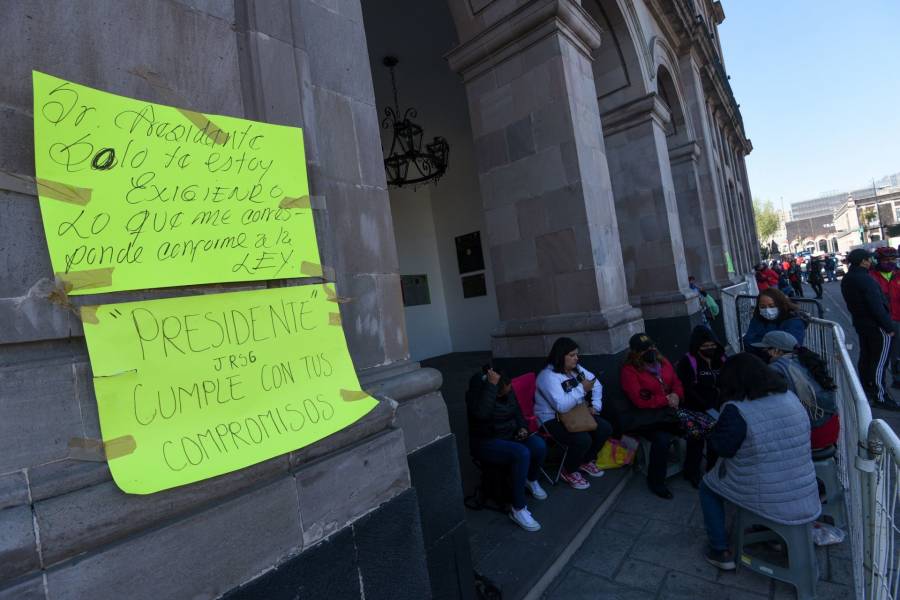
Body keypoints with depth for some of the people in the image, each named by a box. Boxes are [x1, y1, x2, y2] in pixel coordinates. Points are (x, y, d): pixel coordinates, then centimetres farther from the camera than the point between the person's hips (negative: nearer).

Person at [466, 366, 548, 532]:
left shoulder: (508, 390, -2)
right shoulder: (476, 392, -21)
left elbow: (517, 412, 13)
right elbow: (482, 413, -41)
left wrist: (522, 427, -6)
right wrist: (491, 385, -41)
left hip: (510, 436, 7)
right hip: (486, 442, -6)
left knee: (539, 445, -21)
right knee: (522, 453, -32)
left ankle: (531, 480, 10)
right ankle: (518, 510, -20)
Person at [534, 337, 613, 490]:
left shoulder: (576, 369, 3)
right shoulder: (548, 376, -25)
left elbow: (596, 384, 14)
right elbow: (562, 406, -34)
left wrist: (596, 406, 1)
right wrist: (582, 389, -27)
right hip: (553, 419, -8)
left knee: (605, 429, -5)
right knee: (583, 440, -29)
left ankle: (587, 461, 19)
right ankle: (568, 472, 1)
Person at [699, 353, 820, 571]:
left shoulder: (736, 409, -23)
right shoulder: (791, 398, -2)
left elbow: (723, 448, -15)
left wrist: (712, 432, 3)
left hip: (766, 500, -6)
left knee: (707, 487, 19)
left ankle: (721, 552, 20)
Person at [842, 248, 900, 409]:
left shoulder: (846, 280, 6)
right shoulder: (865, 279, -22)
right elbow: (877, 305, -21)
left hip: (860, 323, 9)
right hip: (876, 325, -9)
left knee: (865, 357, 18)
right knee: (879, 360, 0)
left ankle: (866, 389, 30)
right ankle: (879, 396, 7)